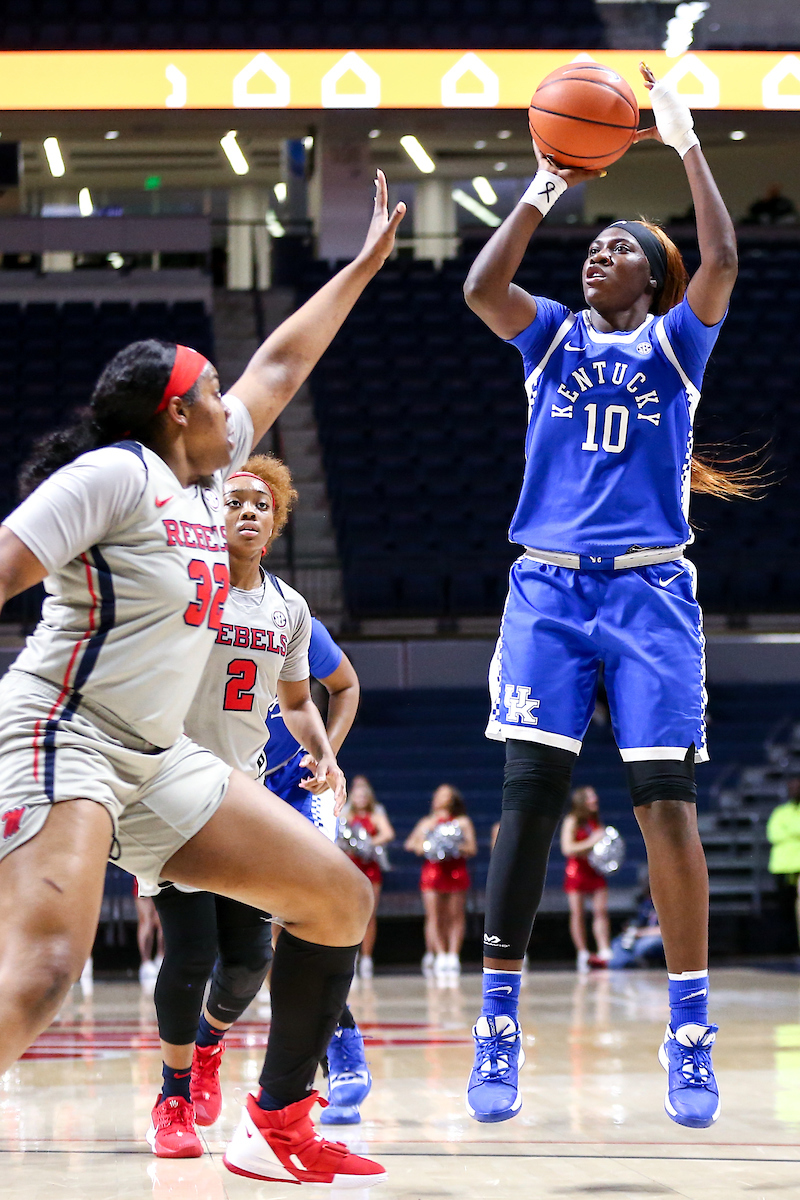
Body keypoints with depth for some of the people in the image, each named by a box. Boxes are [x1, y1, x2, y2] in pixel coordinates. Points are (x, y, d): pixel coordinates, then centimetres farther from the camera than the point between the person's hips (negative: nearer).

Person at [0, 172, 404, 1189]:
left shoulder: (204, 475, 15)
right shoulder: (116, 472, -10)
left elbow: (281, 367, 28)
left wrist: (364, 265, 35)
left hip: (156, 760, 10)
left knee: (339, 900, 9)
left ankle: (278, 1129, 17)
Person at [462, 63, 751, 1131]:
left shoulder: (674, 341, 11)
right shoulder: (553, 336, 15)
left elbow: (721, 261, -7)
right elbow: (480, 287, -4)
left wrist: (687, 145, -5)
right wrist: (541, 196, -3)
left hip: (650, 589, -1)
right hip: (548, 586, 1)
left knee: (666, 800, -7)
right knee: (529, 795, -6)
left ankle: (690, 1026, -3)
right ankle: (498, 1021, -3)